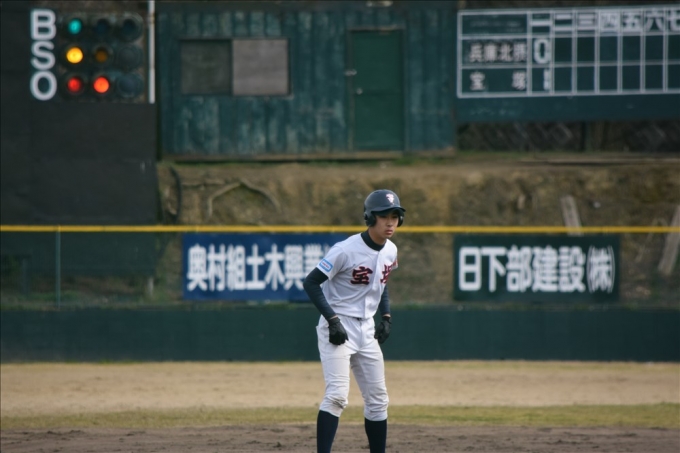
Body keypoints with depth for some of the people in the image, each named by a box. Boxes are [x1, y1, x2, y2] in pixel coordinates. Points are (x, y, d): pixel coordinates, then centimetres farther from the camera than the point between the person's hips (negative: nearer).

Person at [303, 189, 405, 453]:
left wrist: (386, 316, 9)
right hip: (337, 329, -7)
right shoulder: (346, 250, -21)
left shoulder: (390, 251, 3)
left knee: (377, 399, 10)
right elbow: (311, 282, -18)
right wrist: (333, 320, -24)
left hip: (366, 330, 7)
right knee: (337, 395, -19)